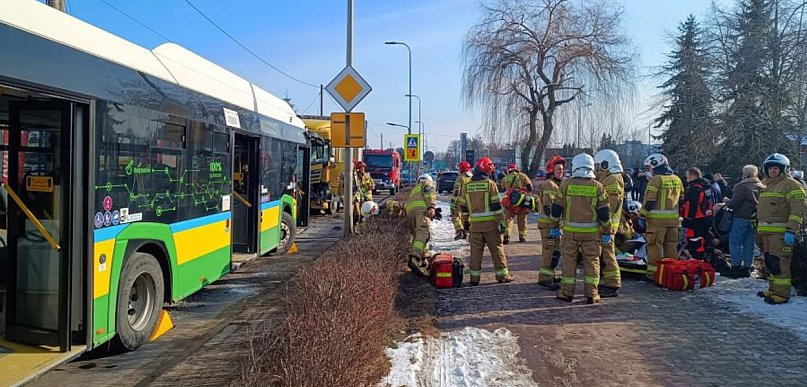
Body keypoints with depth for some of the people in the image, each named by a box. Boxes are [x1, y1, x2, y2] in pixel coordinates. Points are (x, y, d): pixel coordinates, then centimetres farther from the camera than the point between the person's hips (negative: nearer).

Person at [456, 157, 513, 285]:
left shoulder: (467, 186, 6)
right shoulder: (490, 184, -7)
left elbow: (463, 206, 11)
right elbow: (496, 206, -10)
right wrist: (502, 222, -5)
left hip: (475, 224, 3)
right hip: (490, 223, -3)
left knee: (476, 251, 7)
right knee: (497, 250, 6)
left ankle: (475, 277, 7)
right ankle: (502, 275, 11)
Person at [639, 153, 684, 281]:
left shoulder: (656, 180, -10)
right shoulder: (677, 180, 14)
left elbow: (649, 201, -15)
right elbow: (681, 200, 18)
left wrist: (642, 216, -9)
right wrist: (679, 217, 25)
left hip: (657, 219, -7)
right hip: (674, 219, 7)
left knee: (655, 245, -2)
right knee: (671, 246, 13)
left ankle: (653, 272, 0)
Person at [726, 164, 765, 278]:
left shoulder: (742, 186, -13)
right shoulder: (762, 187, 8)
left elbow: (734, 203, -15)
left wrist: (727, 203, 4)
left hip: (741, 218, -6)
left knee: (735, 242, 1)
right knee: (749, 243, 12)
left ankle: (736, 267, -4)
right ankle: (746, 268, 14)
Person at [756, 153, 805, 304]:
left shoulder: (791, 185, -6)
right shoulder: (767, 185, 22)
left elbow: (797, 209, -14)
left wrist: (791, 231, -21)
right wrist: (759, 230, 27)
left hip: (781, 233, -9)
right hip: (766, 232, 9)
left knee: (779, 263, -10)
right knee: (770, 262, 14)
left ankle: (781, 293, -7)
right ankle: (773, 290, 23)